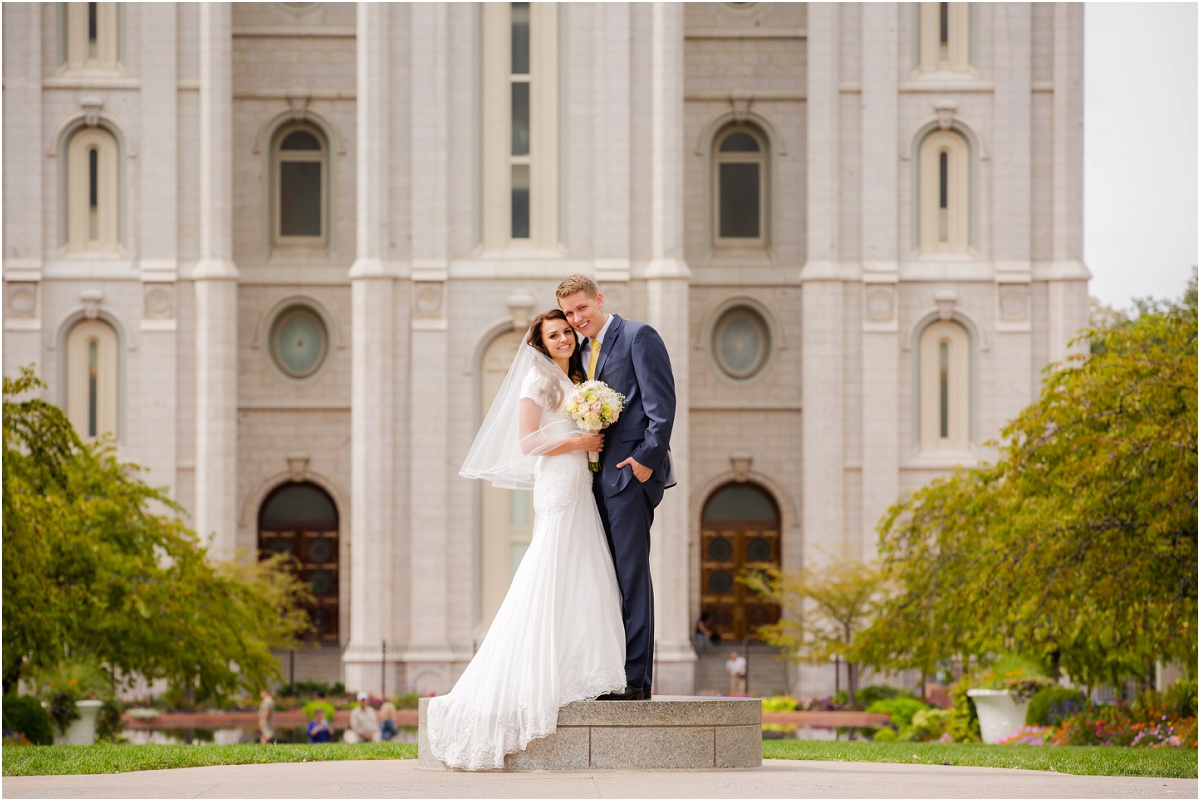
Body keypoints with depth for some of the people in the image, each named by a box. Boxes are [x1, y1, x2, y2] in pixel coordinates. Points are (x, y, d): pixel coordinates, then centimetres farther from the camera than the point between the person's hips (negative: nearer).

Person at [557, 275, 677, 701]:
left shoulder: (638, 336, -3)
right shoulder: (584, 351, 21)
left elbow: (661, 402, -10)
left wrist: (648, 457, -17)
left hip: (631, 472, -8)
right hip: (598, 475, 8)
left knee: (632, 573, -9)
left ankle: (636, 678, -9)